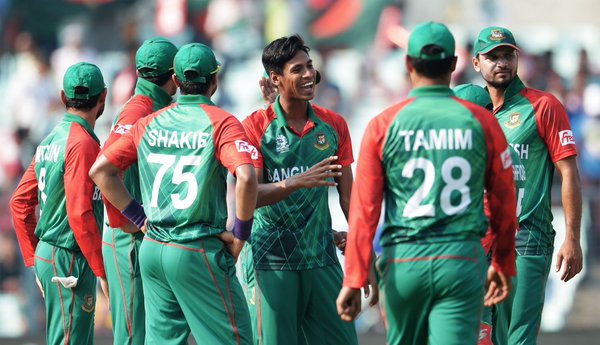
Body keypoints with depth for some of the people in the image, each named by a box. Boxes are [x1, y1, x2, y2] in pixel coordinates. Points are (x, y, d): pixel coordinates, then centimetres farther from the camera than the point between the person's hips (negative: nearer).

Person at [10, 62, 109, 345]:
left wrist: (35, 260, 20)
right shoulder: (83, 143, -15)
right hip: (70, 258, -9)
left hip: (46, 257, 9)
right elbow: (79, 213, -22)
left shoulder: (50, 140, 12)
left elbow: (20, 203, 16)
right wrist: (102, 270, -18)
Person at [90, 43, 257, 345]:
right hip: (199, 252, -6)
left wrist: (140, 218, 12)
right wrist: (240, 235, -9)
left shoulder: (149, 124, 10)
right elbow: (245, 178, -22)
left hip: (152, 249, 6)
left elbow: (100, 170, 11)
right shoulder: (221, 122, -7)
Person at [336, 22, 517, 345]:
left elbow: (364, 209, -4)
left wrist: (353, 280, -4)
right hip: (462, 260, -1)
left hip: (403, 261, 1)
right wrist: (502, 265, 24)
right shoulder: (481, 123, 2)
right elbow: (503, 203, 10)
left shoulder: (384, 124, 0)